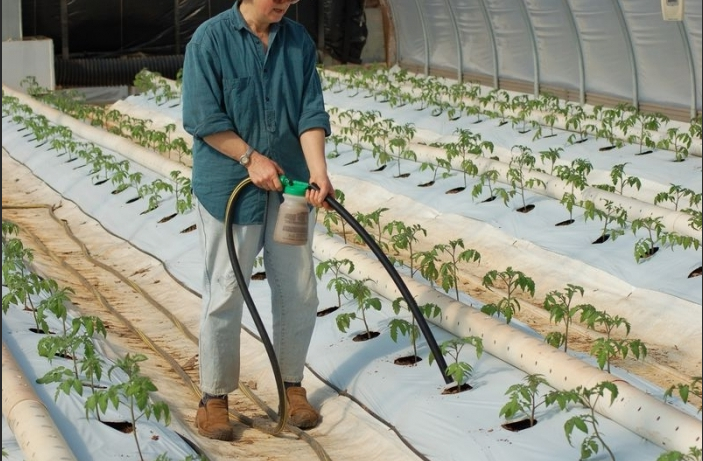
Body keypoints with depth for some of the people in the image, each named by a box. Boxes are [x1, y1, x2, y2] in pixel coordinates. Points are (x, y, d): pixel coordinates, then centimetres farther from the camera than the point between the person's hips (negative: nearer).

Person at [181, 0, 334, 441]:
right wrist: (251, 159, -17)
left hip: (291, 188, 5)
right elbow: (202, 117, -13)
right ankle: (215, 397, 15)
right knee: (225, 294, 1)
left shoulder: (299, 40, 3)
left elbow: (311, 112, -2)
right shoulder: (210, 39, -9)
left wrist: (318, 172, -15)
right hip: (229, 189, -4)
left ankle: (293, 384, 27)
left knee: (299, 292, 10)